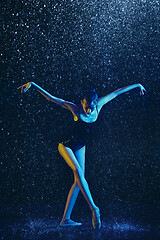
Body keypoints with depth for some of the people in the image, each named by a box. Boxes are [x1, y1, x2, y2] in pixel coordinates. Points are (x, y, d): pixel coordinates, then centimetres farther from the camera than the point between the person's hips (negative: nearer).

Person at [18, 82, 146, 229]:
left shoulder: (99, 105, -8)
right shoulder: (76, 109, -18)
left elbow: (117, 92, 2)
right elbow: (50, 97, -19)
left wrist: (137, 85, 10)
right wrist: (32, 84, -25)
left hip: (80, 147, 5)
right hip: (66, 145, -5)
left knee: (79, 180, -2)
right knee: (78, 172, -24)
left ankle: (66, 219, 0)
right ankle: (94, 209, -24)